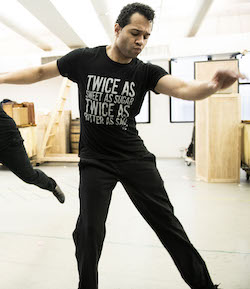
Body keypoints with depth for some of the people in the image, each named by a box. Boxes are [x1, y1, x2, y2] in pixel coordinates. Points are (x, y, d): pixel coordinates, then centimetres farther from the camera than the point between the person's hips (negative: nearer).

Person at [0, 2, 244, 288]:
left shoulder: (145, 72, -3)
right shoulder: (83, 59, -3)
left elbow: (183, 88, -19)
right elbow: (41, 72, 10)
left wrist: (212, 85, -40)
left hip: (134, 157, 1)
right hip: (94, 160, 0)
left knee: (167, 222, 6)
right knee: (89, 231, 0)